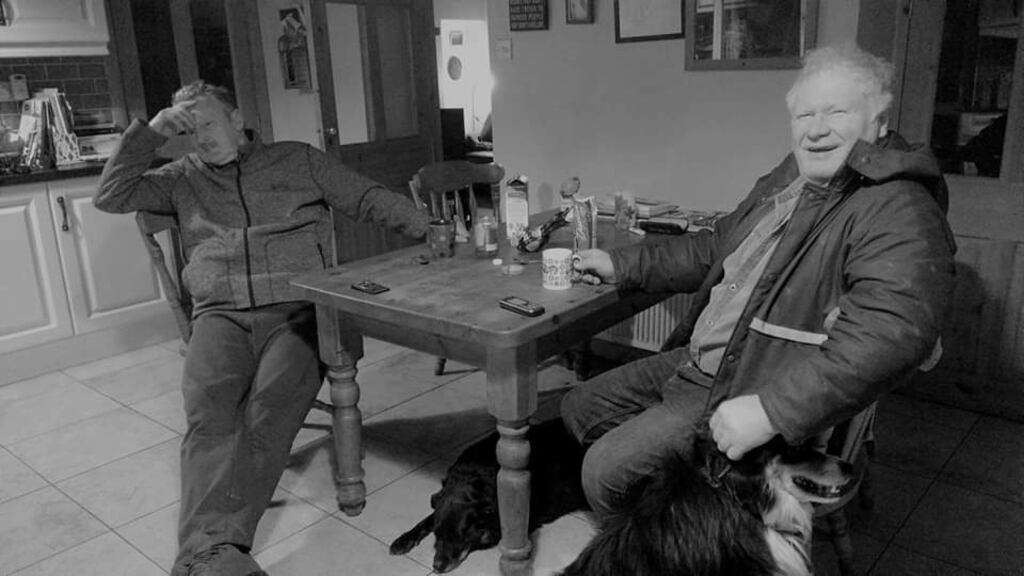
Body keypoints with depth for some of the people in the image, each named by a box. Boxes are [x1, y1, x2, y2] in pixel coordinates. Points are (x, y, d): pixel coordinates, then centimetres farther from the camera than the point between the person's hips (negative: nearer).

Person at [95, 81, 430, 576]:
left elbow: (371, 200, 14)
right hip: (221, 316, 2)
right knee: (208, 407, -30)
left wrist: (433, 231, 0)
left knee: (269, 409, -31)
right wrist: (151, 131, 9)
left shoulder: (298, 160, 19)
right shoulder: (183, 179, 25)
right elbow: (111, 197, 17)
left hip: (297, 312, -1)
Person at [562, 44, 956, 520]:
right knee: (580, 407, 12)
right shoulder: (790, 178, 12)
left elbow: (893, 326, -33)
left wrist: (773, 411, -38)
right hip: (695, 365, 10)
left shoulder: (896, 209, -18)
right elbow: (715, 248, 24)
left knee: (605, 467, -16)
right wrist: (621, 265, 19)